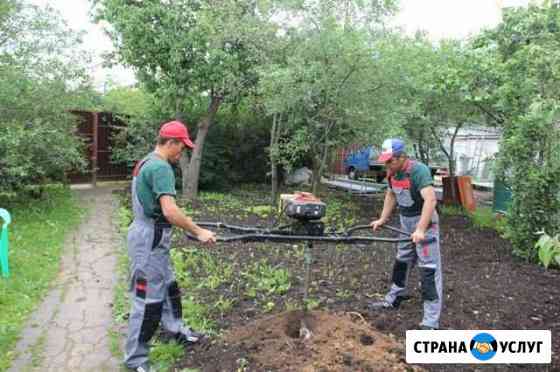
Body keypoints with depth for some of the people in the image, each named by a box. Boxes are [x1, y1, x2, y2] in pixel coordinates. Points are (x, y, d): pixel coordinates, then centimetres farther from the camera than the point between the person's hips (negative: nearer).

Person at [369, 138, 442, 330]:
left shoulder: (418, 170, -27)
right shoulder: (392, 172, -2)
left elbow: (431, 199, -37)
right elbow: (391, 195, 14)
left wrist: (421, 230, -42)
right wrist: (382, 219, 11)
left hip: (424, 222, -8)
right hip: (405, 222, 8)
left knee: (429, 269, -6)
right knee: (401, 261, 21)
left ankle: (430, 322, -2)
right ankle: (393, 299, 39)